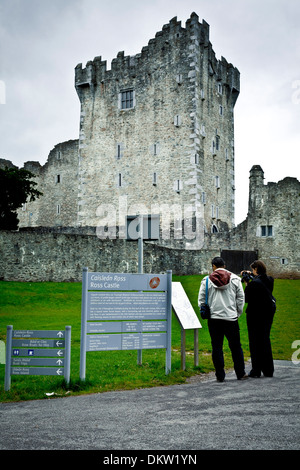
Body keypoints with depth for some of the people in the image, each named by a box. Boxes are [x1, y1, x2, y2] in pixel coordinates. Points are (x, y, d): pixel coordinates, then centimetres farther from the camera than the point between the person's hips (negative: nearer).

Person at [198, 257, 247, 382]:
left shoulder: (206, 280, 0)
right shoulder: (235, 279, 3)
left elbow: (201, 300, 1)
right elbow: (241, 298, 5)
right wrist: (238, 313, 16)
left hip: (214, 318, 0)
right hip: (231, 318, 0)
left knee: (216, 347, 6)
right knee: (235, 347, 10)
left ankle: (220, 375, 8)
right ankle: (240, 373, 18)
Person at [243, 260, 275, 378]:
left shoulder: (254, 282, -20)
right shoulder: (270, 280, 4)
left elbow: (246, 299, -16)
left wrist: (247, 285, -4)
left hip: (255, 314, -7)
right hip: (269, 312, 7)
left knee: (254, 341, 2)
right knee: (265, 340, 16)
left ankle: (256, 370, 5)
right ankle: (268, 370, 21)